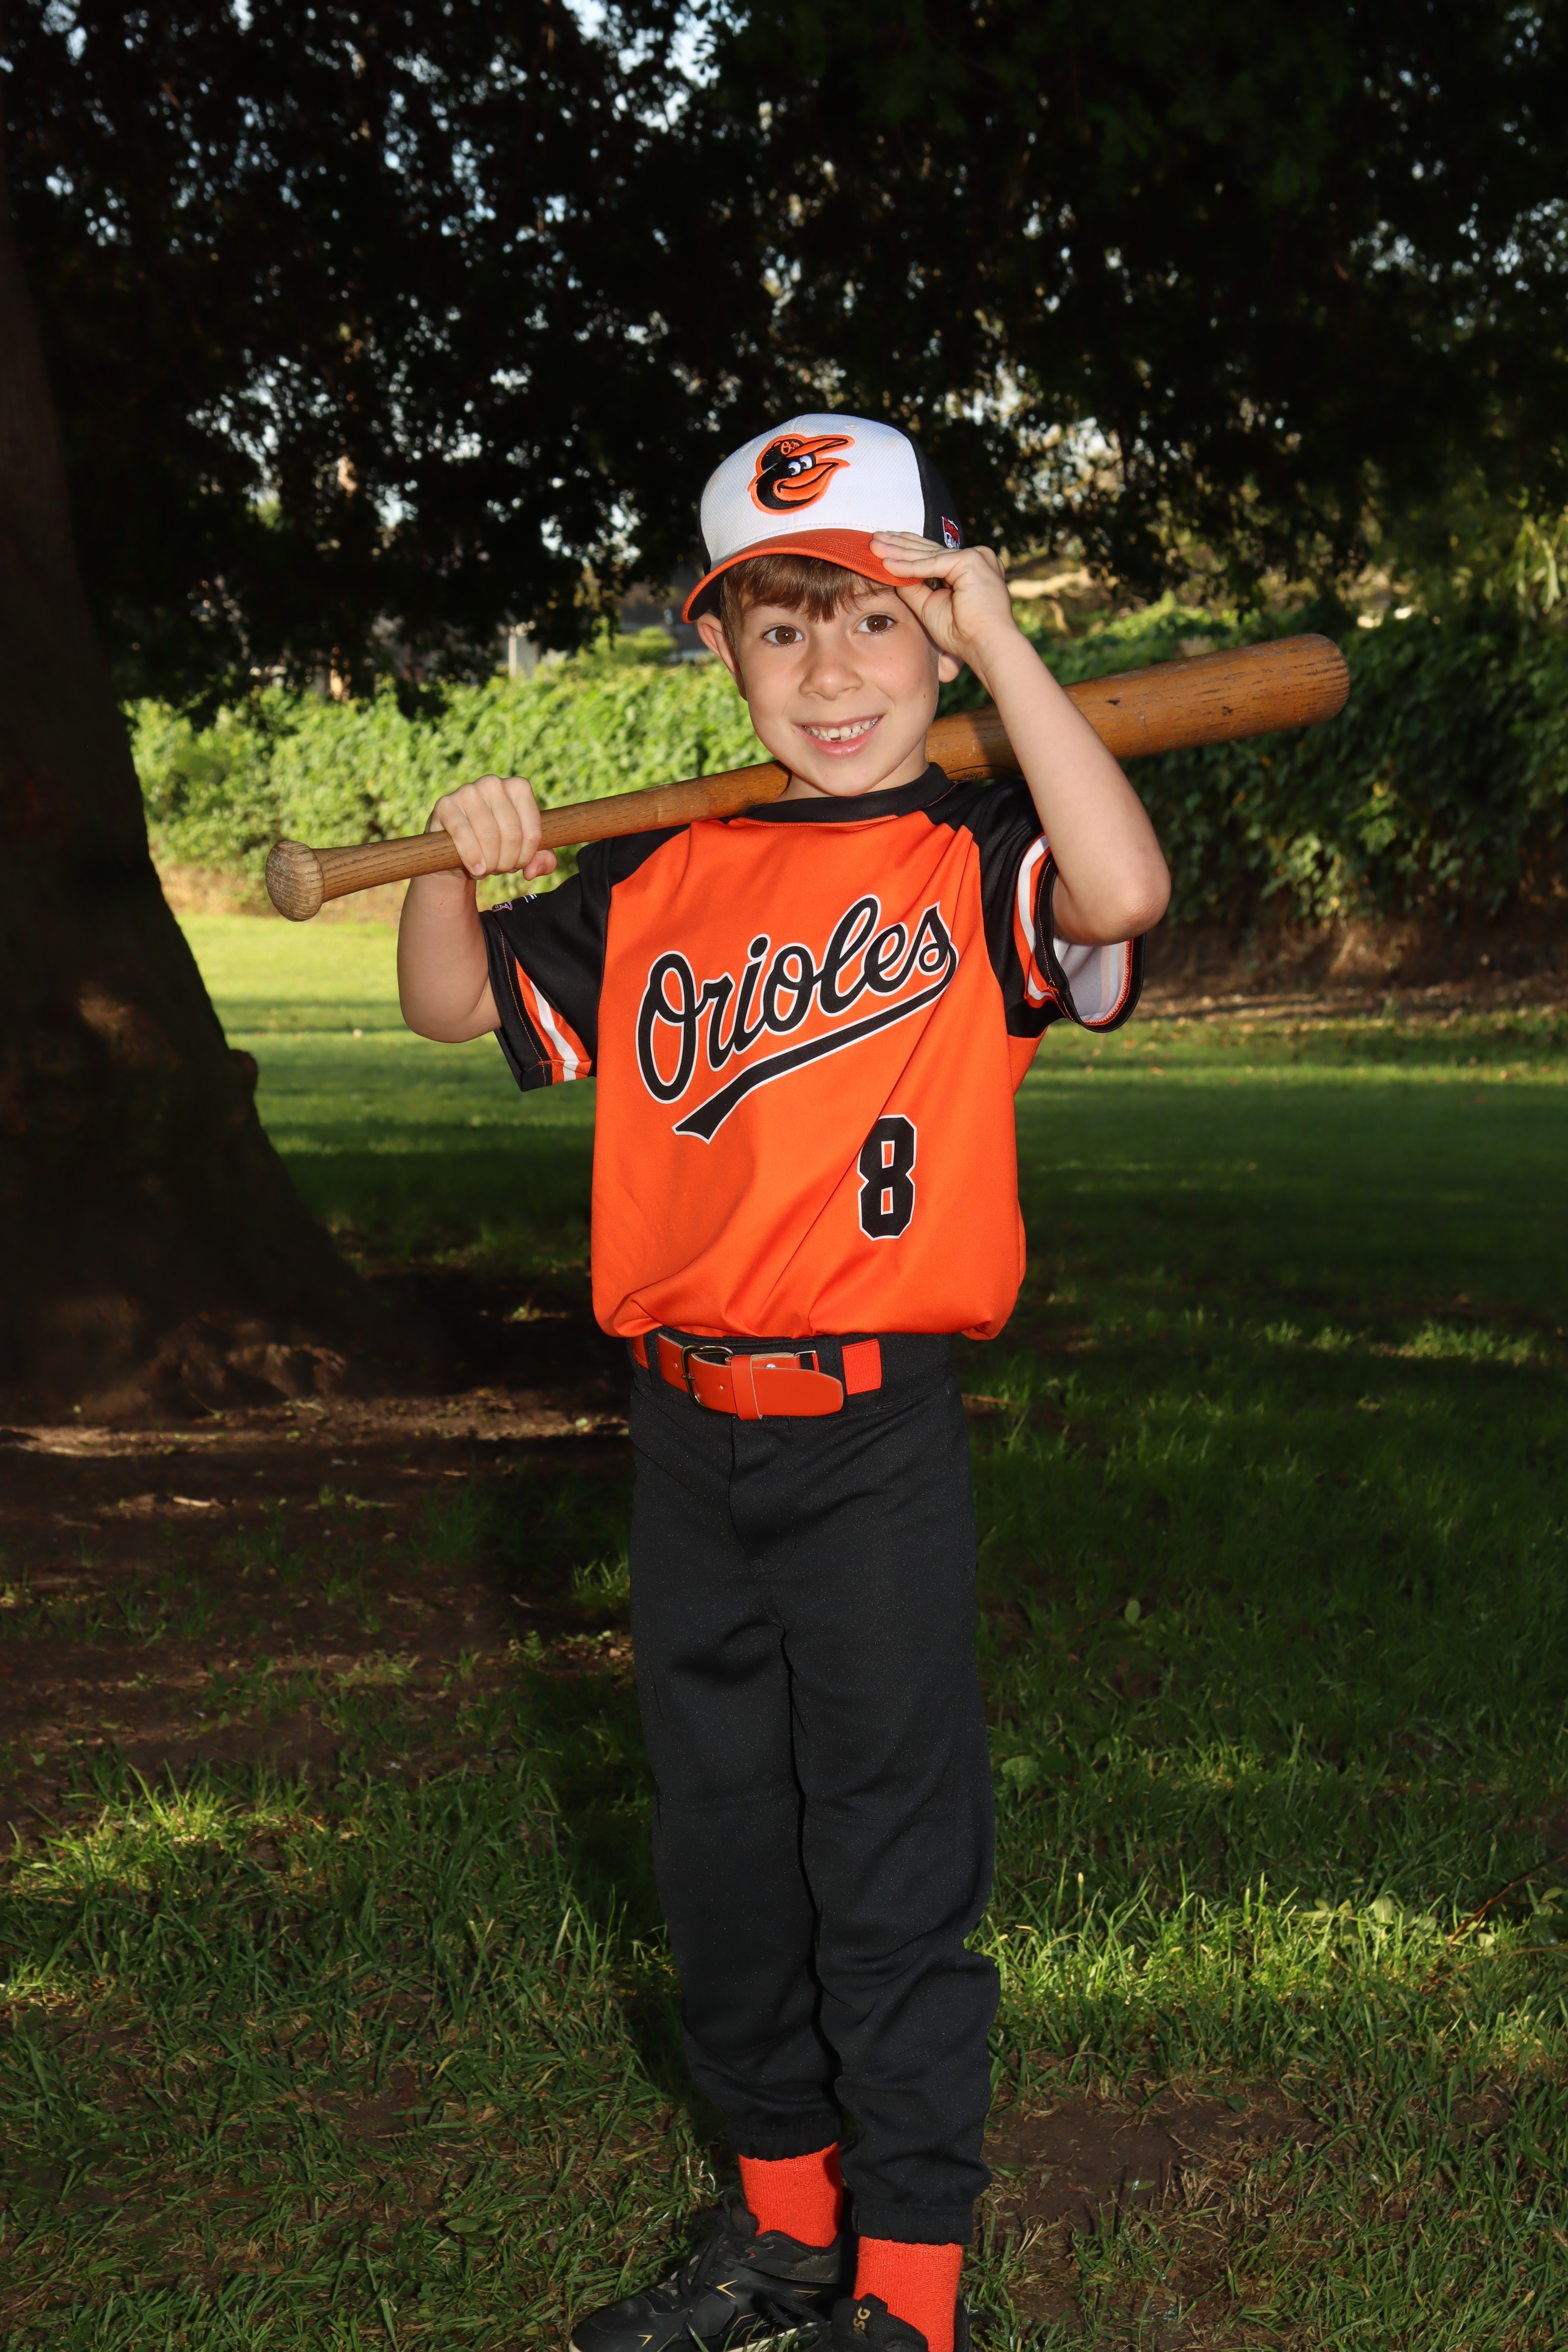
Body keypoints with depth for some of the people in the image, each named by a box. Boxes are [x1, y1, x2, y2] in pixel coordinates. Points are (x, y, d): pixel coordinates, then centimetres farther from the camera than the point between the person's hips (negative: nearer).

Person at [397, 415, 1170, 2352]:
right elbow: (454, 1006, 17)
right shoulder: (656, 884, 9)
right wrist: (460, 864, -3)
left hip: (876, 1433, -5)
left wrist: (1002, 646, -21)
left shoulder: (976, 863, -5)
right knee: (721, 1847, 16)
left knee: (892, 1865, 2)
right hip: (686, 1434, 5)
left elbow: (1122, 893, -26)